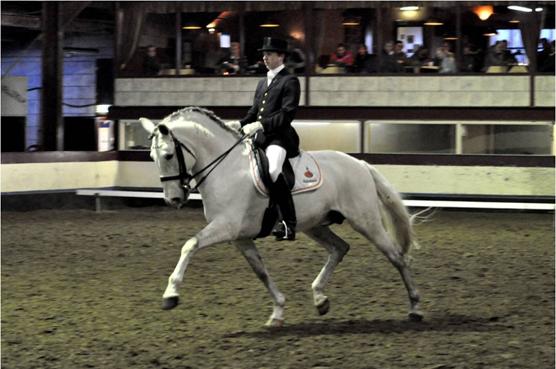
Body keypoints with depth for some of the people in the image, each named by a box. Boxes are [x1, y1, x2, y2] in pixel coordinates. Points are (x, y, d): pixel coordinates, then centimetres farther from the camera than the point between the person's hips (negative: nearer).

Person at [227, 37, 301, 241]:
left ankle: (288, 222, -30)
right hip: (259, 138, 9)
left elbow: (287, 114, -13)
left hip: (279, 137, -9)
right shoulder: (263, 83, 23)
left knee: (272, 170, -34)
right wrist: (239, 124, 4)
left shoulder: (289, 81, -2)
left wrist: (259, 125, -22)